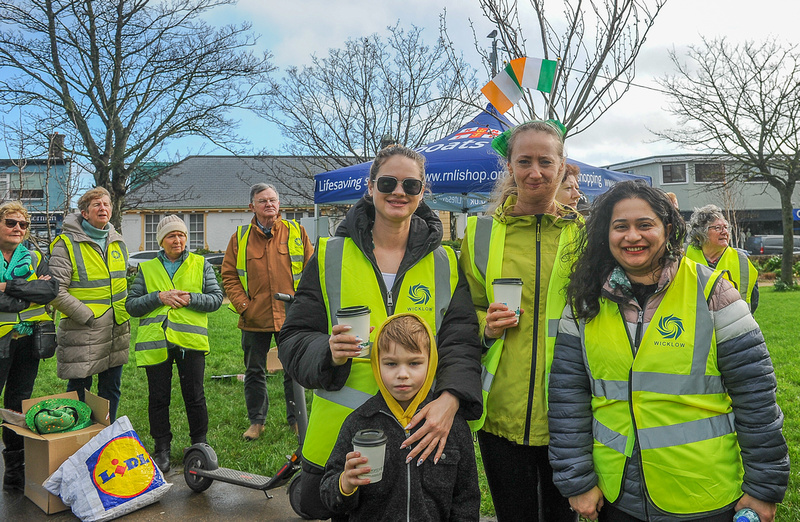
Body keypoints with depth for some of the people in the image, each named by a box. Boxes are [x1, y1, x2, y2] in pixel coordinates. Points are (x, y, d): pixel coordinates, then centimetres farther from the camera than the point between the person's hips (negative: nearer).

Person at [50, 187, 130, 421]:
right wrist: (87, 316, -16)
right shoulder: (67, 244, -9)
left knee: (111, 390, 14)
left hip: (116, 332, 6)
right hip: (81, 333, -6)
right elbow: (56, 291, -14)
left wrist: (124, 313, 13)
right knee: (78, 390, 4)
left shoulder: (118, 243, 11)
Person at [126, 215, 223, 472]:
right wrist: (159, 297, -9)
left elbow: (216, 297, 4)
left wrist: (190, 299, -12)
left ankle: (200, 445, 20)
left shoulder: (200, 265, 11)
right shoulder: (146, 269, 13)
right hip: (155, 342, 1)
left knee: (194, 396, 3)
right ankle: (162, 450, 20)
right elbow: (131, 305, 6)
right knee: (158, 398, 7)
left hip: (190, 339, -1)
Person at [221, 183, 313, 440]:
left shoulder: (296, 232, 3)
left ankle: (296, 419, 24)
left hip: (291, 316, -1)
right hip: (254, 319, 1)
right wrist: (243, 306, -5)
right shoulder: (240, 237, 4)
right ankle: (256, 421, 27)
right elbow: (229, 275, 5)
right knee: (254, 372, 11)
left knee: (294, 371, 9)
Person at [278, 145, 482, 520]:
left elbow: (461, 343, -5)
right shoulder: (330, 256, 1)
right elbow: (294, 339, 1)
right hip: (340, 432, 0)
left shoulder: (444, 263, 3)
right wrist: (328, 352, -21)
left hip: (419, 432, 1)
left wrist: (450, 398, -24)